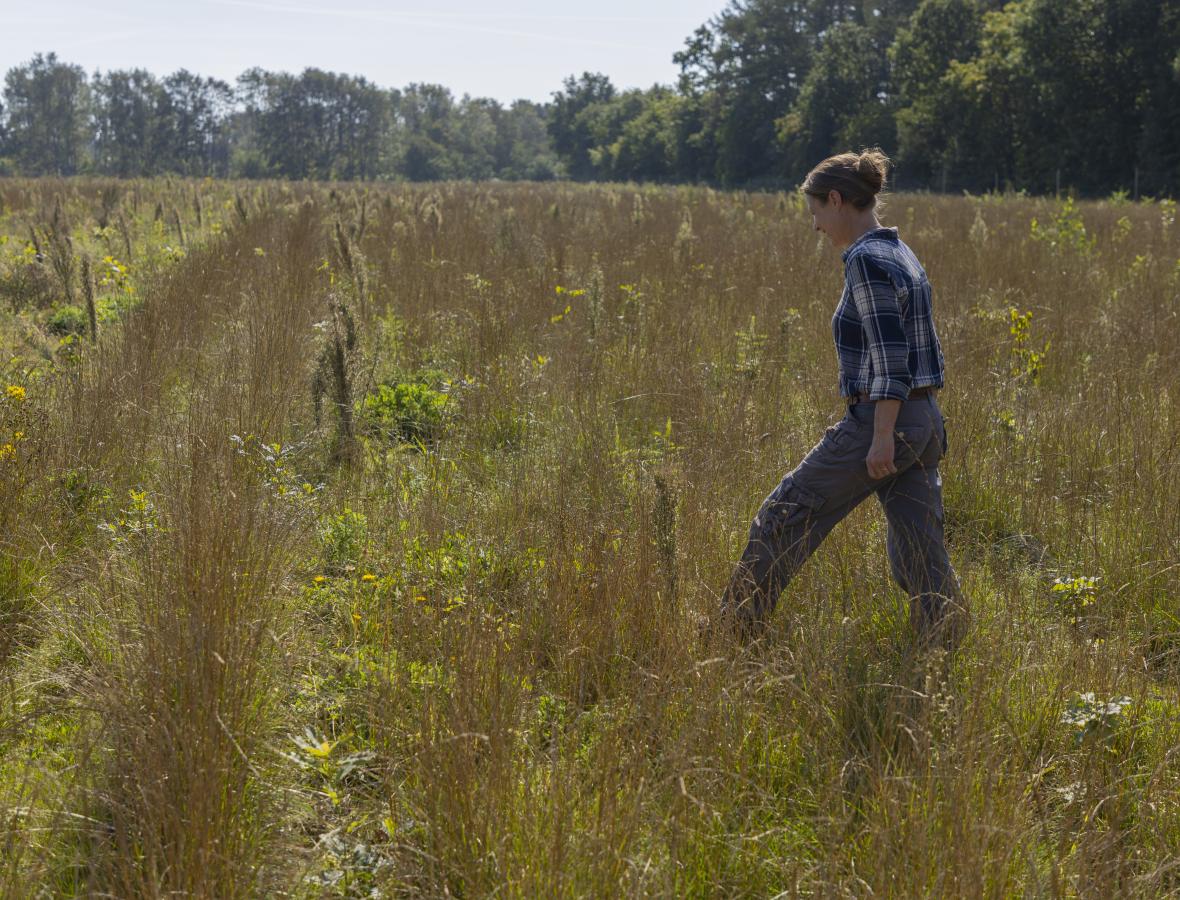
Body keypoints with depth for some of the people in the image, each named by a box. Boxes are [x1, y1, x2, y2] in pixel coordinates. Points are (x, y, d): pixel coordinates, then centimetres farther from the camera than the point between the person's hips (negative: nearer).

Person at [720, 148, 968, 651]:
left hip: (881, 419, -9)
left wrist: (882, 437, -22)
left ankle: (735, 625, 16)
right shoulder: (901, 254, 15)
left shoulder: (866, 261, -14)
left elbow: (889, 358, -20)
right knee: (918, 547, 9)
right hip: (925, 420, 9)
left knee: (788, 512, 5)